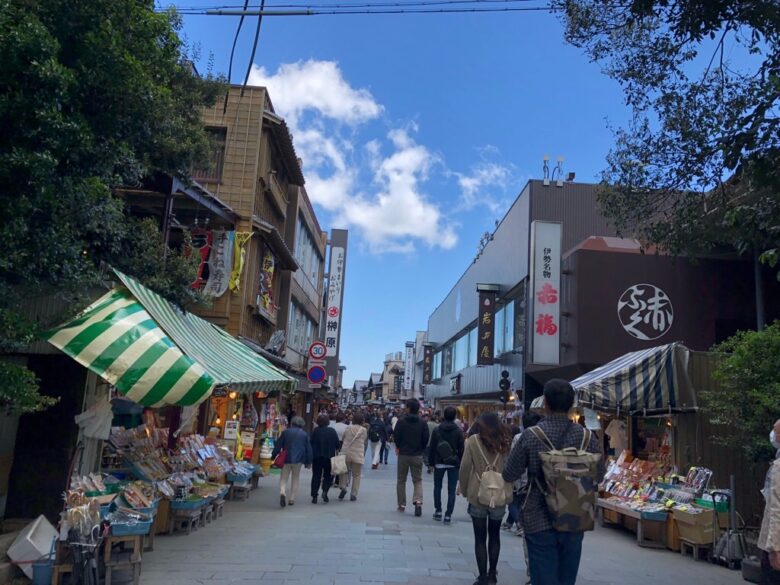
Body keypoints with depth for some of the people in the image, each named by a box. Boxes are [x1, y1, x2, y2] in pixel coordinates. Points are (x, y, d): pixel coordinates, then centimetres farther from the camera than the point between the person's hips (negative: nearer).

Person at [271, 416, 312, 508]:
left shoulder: (285, 432, 2)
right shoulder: (304, 434, 4)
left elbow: (278, 446, 2)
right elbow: (308, 449, 7)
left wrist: (273, 456, 10)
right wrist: (308, 462, 14)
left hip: (286, 459, -1)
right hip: (298, 460, 1)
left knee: (284, 478, 5)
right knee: (295, 479, 14)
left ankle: (282, 492, -22)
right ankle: (292, 499, 13)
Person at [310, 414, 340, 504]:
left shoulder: (315, 431, -6)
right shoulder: (332, 431, -3)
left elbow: (311, 444, -6)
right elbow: (337, 444, -1)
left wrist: (311, 456, 2)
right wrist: (336, 454, 11)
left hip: (317, 457, 0)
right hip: (329, 457, 0)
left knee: (316, 476, 8)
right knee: (328, 475, 13)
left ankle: (314, 496, 7)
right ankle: (325, 492, -7)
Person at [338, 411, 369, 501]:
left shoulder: (348, 428, -1)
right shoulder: (364, 430, -4)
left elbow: (343, 439, 6)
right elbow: (365, 442, 5)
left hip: (346, 454, 1)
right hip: (358, 455, -1)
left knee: (344, 471, 20)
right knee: (356, 475, 8)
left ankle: (343, 487, 3)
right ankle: (353, 494, 5)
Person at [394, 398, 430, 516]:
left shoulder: (401, 422, -10)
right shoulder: (423, 423, -5)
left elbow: (396, 437, -8)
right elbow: (426, 439, -3)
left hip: (403, 454, -1)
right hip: (417, 456, 1)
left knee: (401, 480, 13)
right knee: (418, 480, 9)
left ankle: (401, 505, 16)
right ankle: (418, 501, -12)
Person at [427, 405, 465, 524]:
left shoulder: (437, 430, -4)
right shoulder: (458, 431, -7)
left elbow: (431, 447, -1)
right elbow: (461, 449, -5)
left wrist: (430, 463, 6)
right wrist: (460, 464, 4)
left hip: (439, 463, 1)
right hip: (453, 464, -1)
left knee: (437, 487, 18)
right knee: (451, 490, 4)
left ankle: (438, 511, 16)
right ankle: (448, 515, 1)